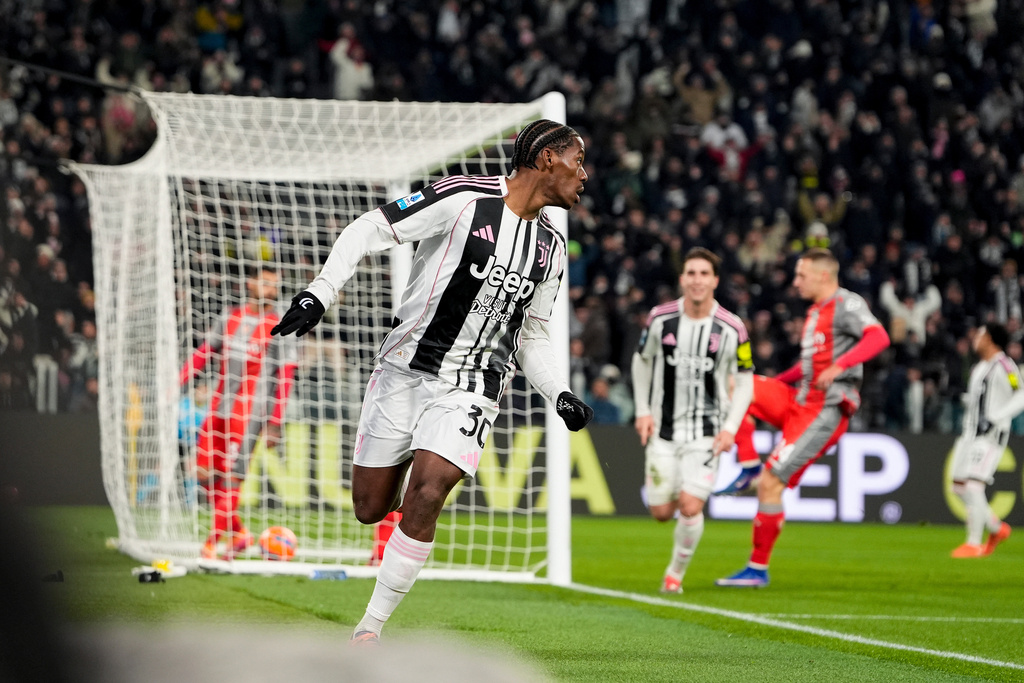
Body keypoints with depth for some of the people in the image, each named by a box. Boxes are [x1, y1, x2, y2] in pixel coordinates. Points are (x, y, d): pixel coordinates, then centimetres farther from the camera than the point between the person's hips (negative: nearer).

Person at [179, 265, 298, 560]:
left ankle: (212, 544, -3)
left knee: (230, 477, -9)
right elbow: (204, 352, 16)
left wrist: (275, 422, -11)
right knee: (205, 473, 3)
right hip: (219, 408, 6)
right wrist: (178, 381, 6)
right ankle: (239, 533, 17)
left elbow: (285, 378, -6)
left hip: (250, 413, -6)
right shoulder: (230, 317, 12)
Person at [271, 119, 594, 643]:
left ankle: (369, 630, -8)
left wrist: (561, 395, 3)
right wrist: (318, 294, -19)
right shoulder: (465, 198, -10)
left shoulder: (550, 247, 10)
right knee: (370, 510, 2)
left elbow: (530, 339, 19)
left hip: (468, 392, 3)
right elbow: (370, 230, -9)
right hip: (403, 372, -3)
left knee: (424, 499, -18)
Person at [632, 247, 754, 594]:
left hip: (707, 432, -2)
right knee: (661, 512, 3)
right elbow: (642, 361, 11)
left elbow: (744, 382, 2)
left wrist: (730, 428, -8)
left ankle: (676, 573, 10)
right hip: (664, 429, 2)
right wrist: (642, 411, 4)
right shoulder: (661, 318, -5)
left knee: (690, 508, -14)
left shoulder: (732, 329, -9)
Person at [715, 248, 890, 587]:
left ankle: (758, 569, 0)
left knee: (770, 483, -11)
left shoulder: (847, 305, -10)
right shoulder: (815, 312, 18)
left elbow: (878, 337, -28)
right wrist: (772, 384, 28)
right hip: (798, 400, 9)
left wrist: (840, 365, -41)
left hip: (824, 413, -9)